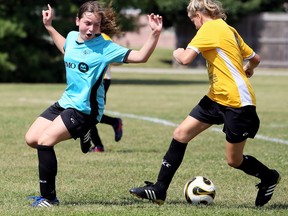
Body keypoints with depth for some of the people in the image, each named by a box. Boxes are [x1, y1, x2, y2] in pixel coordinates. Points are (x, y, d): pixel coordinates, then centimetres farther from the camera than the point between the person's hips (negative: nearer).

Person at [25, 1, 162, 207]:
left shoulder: (105, 48, -16)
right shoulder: (73, 37, 4)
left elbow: (140, 56, -21)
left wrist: (155, 34, -33)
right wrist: (49, 26, 31)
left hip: (85, 109, -8)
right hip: (66, 102, 8)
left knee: (45, 141, -18)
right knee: (31, 139, 8)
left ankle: (49, 198, -7)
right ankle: (47, 193, 25)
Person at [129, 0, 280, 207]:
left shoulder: (210, 27, -13)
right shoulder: (229, 30, 12)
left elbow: (186, 58, -22)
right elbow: (254, 58, 20)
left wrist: (178, 52, 2)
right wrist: (248, 69, 43)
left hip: (237, 102, -10)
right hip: (217, 97, 10)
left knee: (234, 160, 2)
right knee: (181, 134, 1)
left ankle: (269, 177, 31)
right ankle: (159, 189, 3)